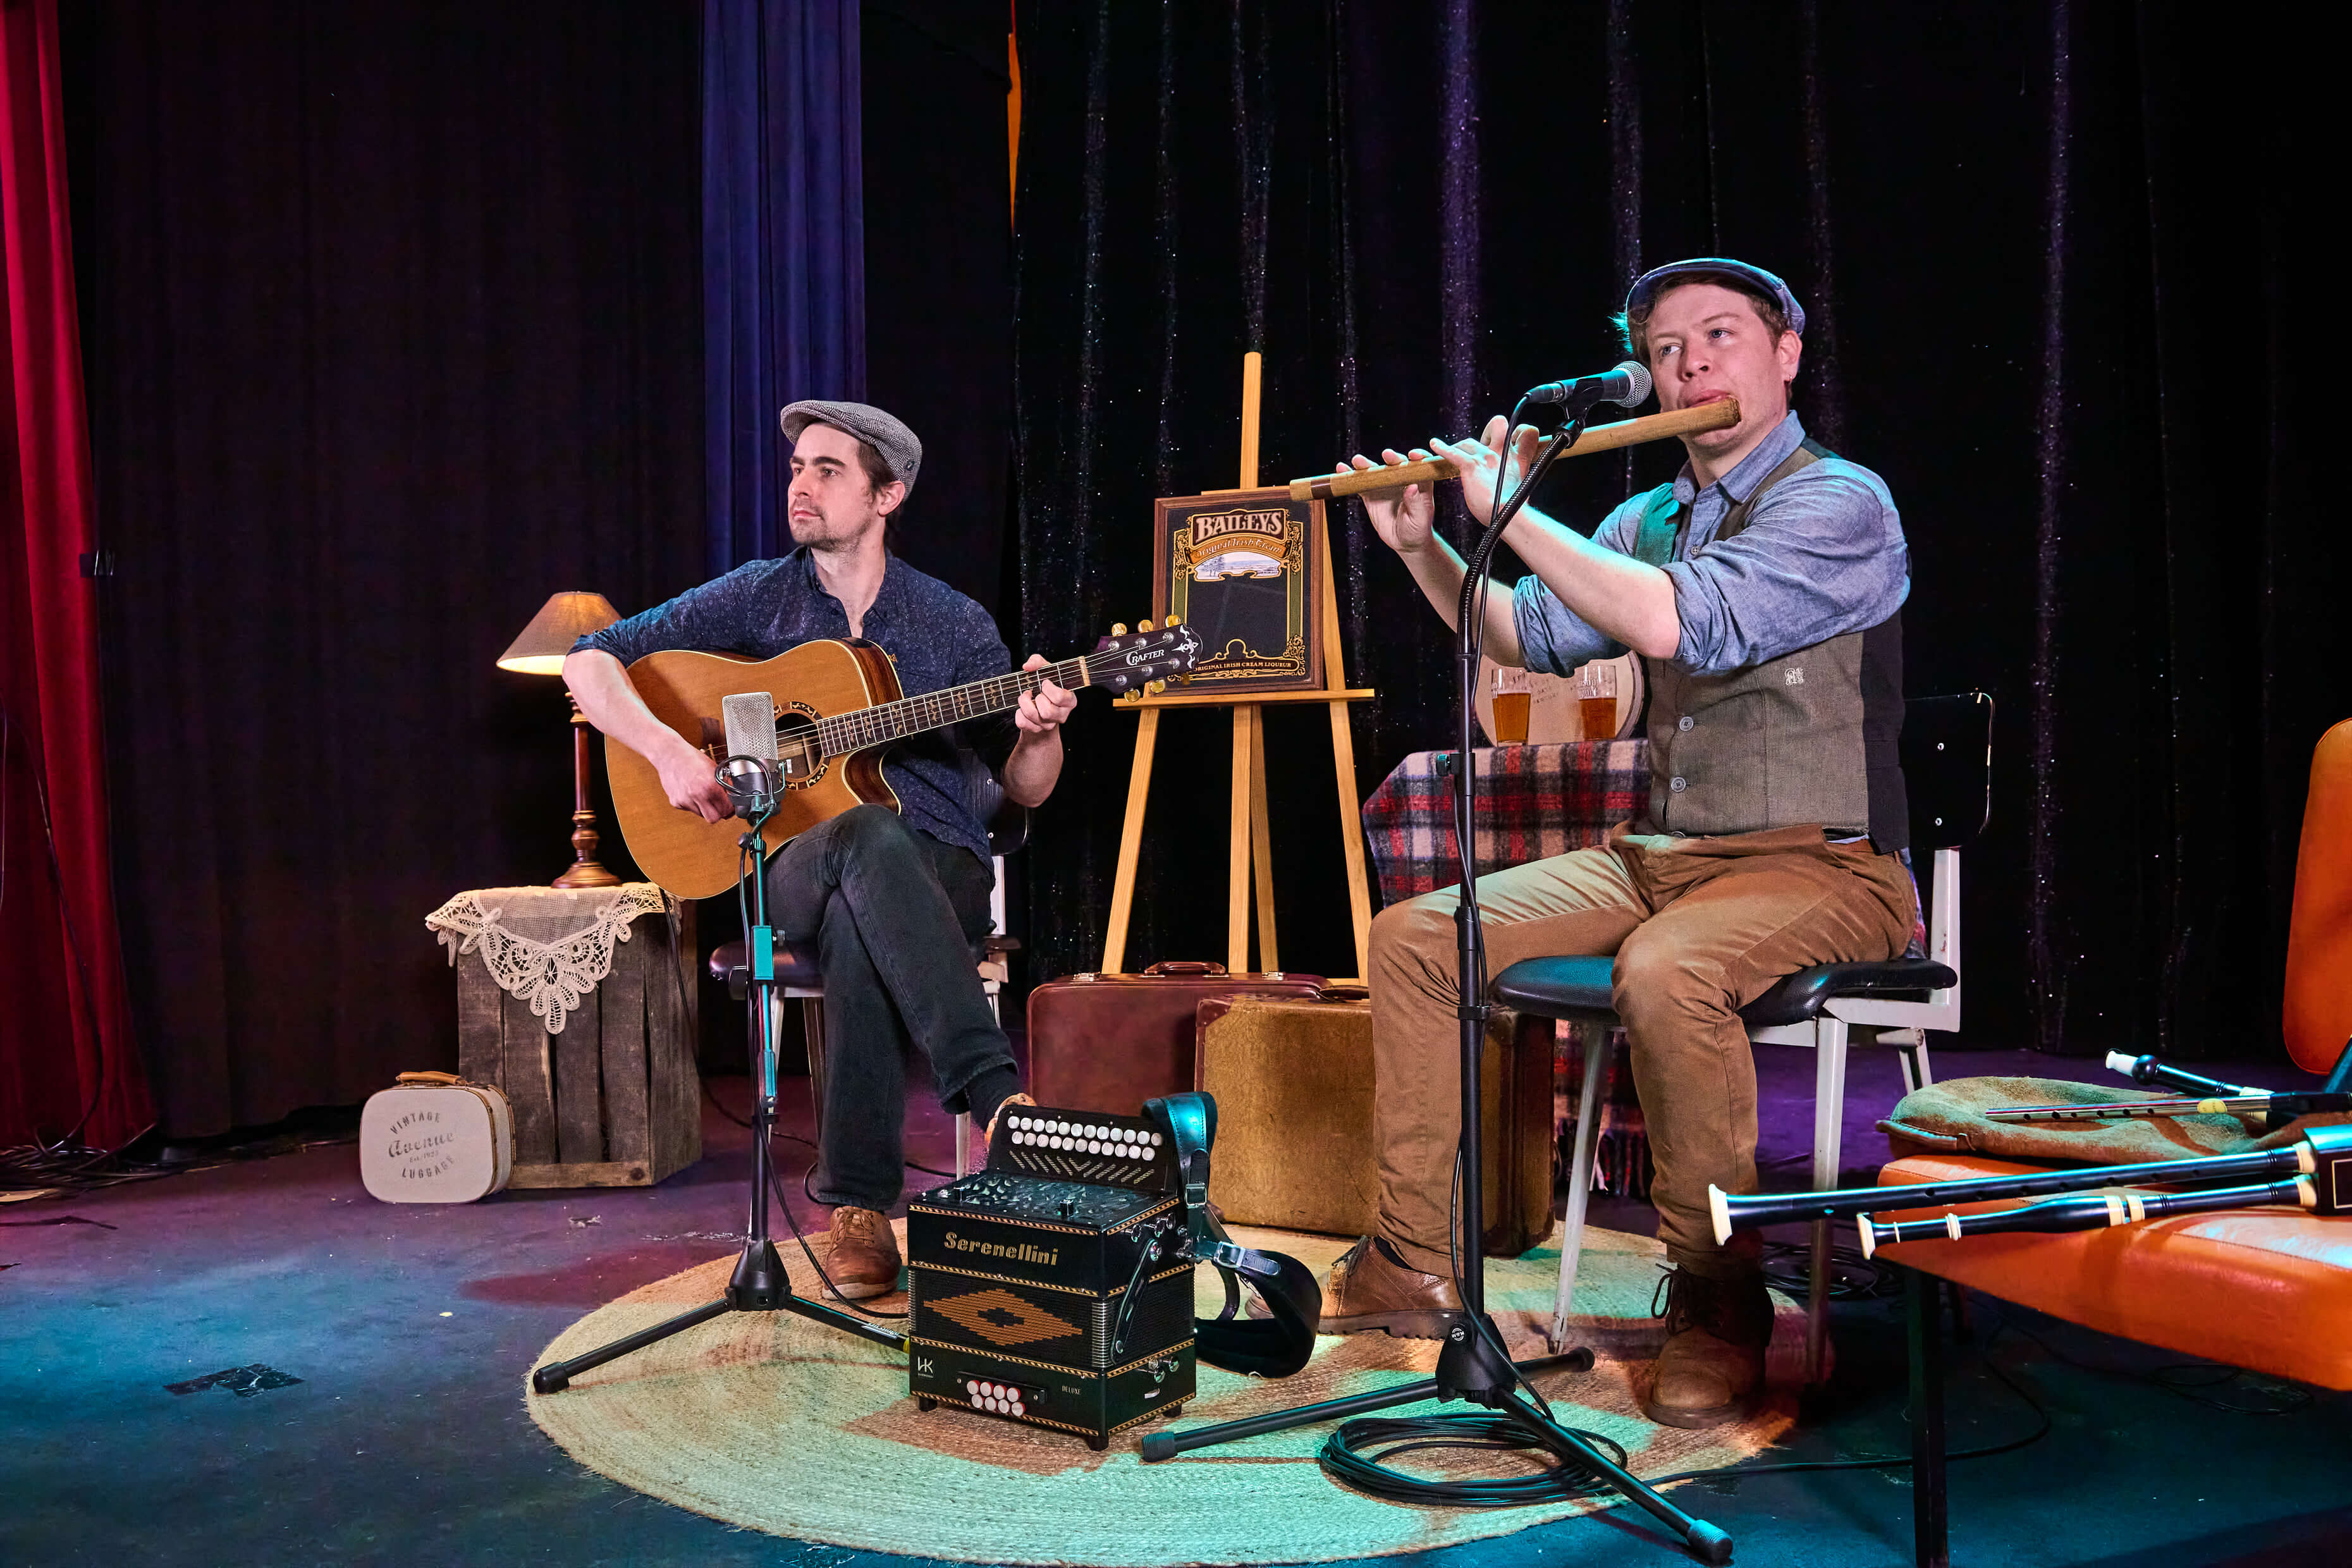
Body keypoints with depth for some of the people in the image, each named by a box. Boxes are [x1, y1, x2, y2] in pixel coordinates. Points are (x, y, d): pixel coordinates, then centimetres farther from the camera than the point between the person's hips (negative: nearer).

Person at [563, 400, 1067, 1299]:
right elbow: (590, 662, 5)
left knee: (856, 919, -38)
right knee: (865, 839, -39)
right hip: (792, 864, 0)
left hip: (941, 873, 1)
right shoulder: (758, 598, 8)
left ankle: (858, 1202, -35)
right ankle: (996, 1097, -44)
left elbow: (1027, 790, 8)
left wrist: (1040, 733, -15)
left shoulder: (954, 624, 8)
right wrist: (669, 751, -11)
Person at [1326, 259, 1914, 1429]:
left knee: (1663, 972, -38)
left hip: (1822, 867, -7)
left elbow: (1672, 621, -26)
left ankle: (1717, 1305, -17)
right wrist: (1422, 547, 10)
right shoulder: (1646, 521, 14)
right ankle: (1410, 1265, 3)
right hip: (1659, 856, 7)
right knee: (1413, 935, -5)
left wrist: (1510, 508, -17)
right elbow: (1526, 639, 23)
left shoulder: (1839, 504, -10)